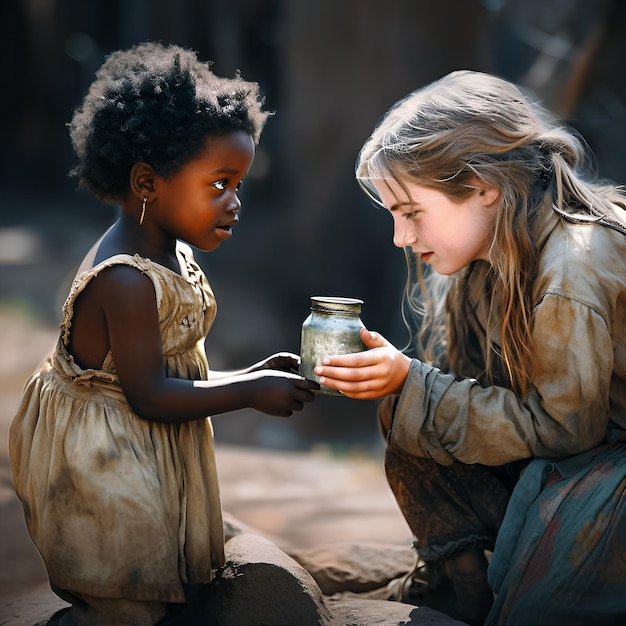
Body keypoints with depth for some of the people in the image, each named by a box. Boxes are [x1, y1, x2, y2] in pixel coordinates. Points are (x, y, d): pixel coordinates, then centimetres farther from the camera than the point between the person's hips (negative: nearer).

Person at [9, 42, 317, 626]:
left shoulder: (172, 257, 5)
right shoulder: (126, 280, -27)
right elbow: (150, 395, -27)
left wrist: (251, 374, 0)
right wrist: (252, 391, -20)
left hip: (144, 457, 10)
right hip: (103, 463, -10)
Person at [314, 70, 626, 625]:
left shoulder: (573, 267, -28)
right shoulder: (491, 259, -1)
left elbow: (561, 424, -25)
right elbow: (467, 380, 3)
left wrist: (411, 386, -26)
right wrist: (391, 374, -16)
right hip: (580, 429, 8)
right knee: (409, 423, -4)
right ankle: (457, 577, 6)